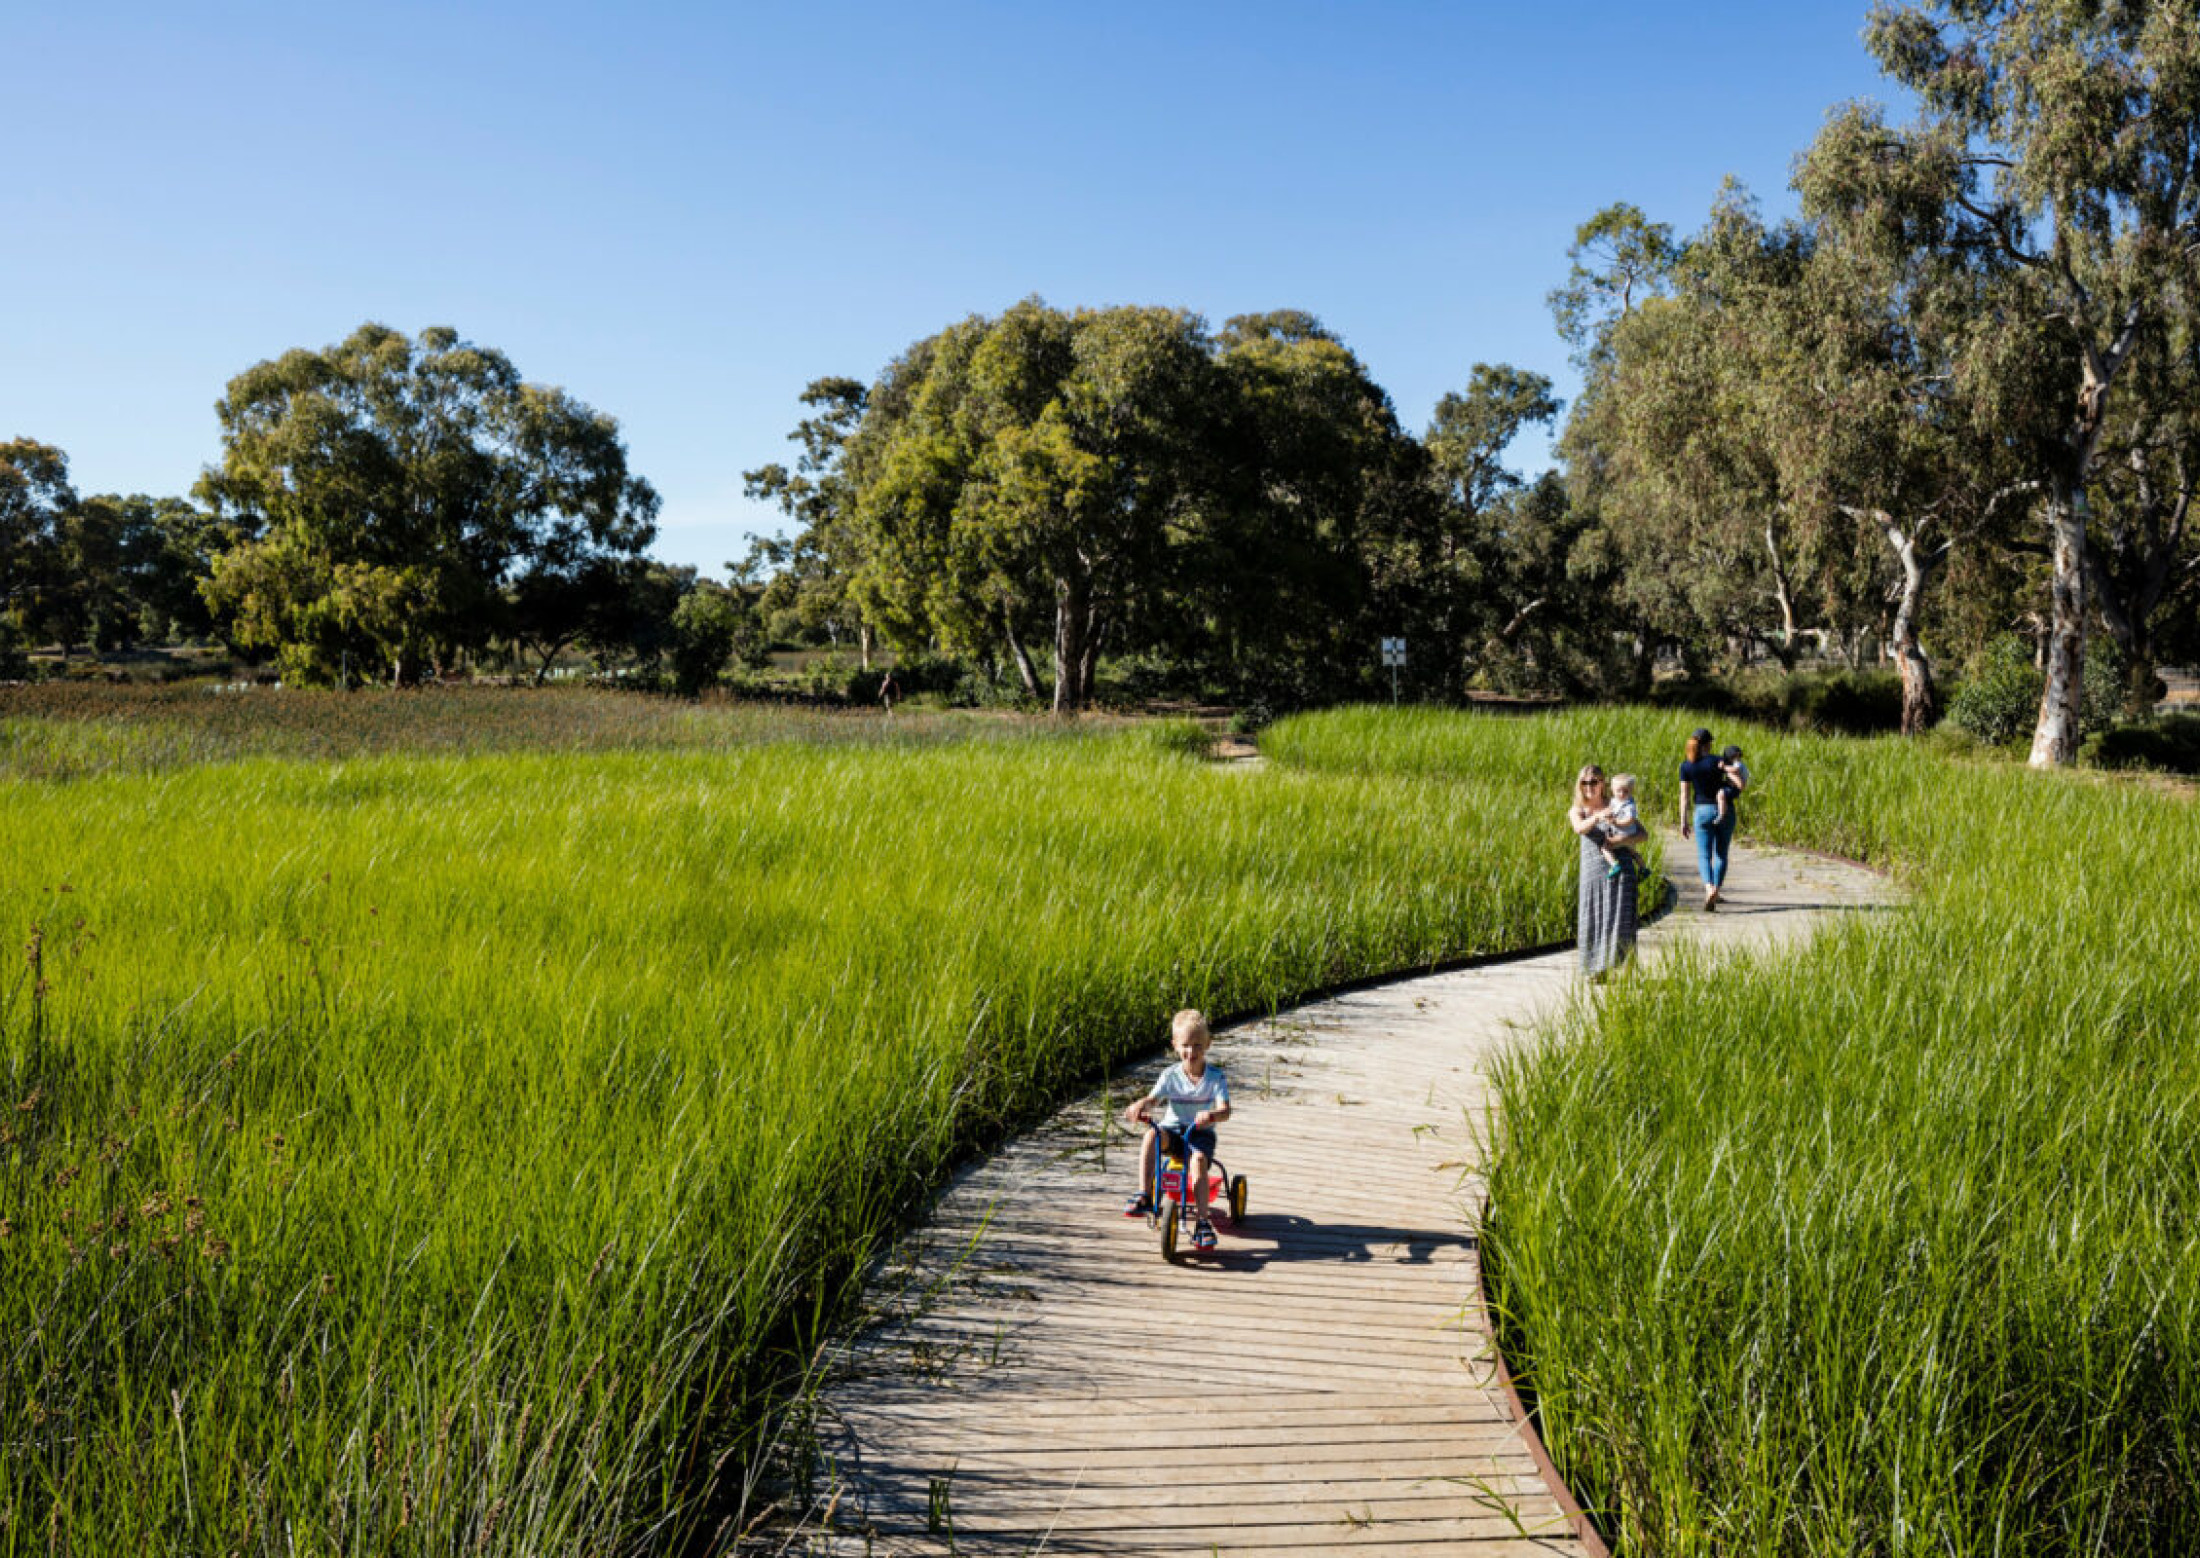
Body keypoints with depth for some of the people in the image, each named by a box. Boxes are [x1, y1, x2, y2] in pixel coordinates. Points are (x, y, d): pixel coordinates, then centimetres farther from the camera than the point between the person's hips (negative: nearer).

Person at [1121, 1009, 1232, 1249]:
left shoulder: (1216, 1077, -5)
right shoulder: (1171, 1075, 1)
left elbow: (1224, 1110, -17)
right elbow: (1152, 1098, -10)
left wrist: (1212, 1115, -41)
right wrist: (1139, 1106, -34)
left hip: (1201, 1132, -2)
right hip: (1173, 1128, 2)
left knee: (1198, 1160, -34)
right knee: (1150, 1135, -31)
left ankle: (1203, 1222, -27)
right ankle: (1143, 1196, -31)